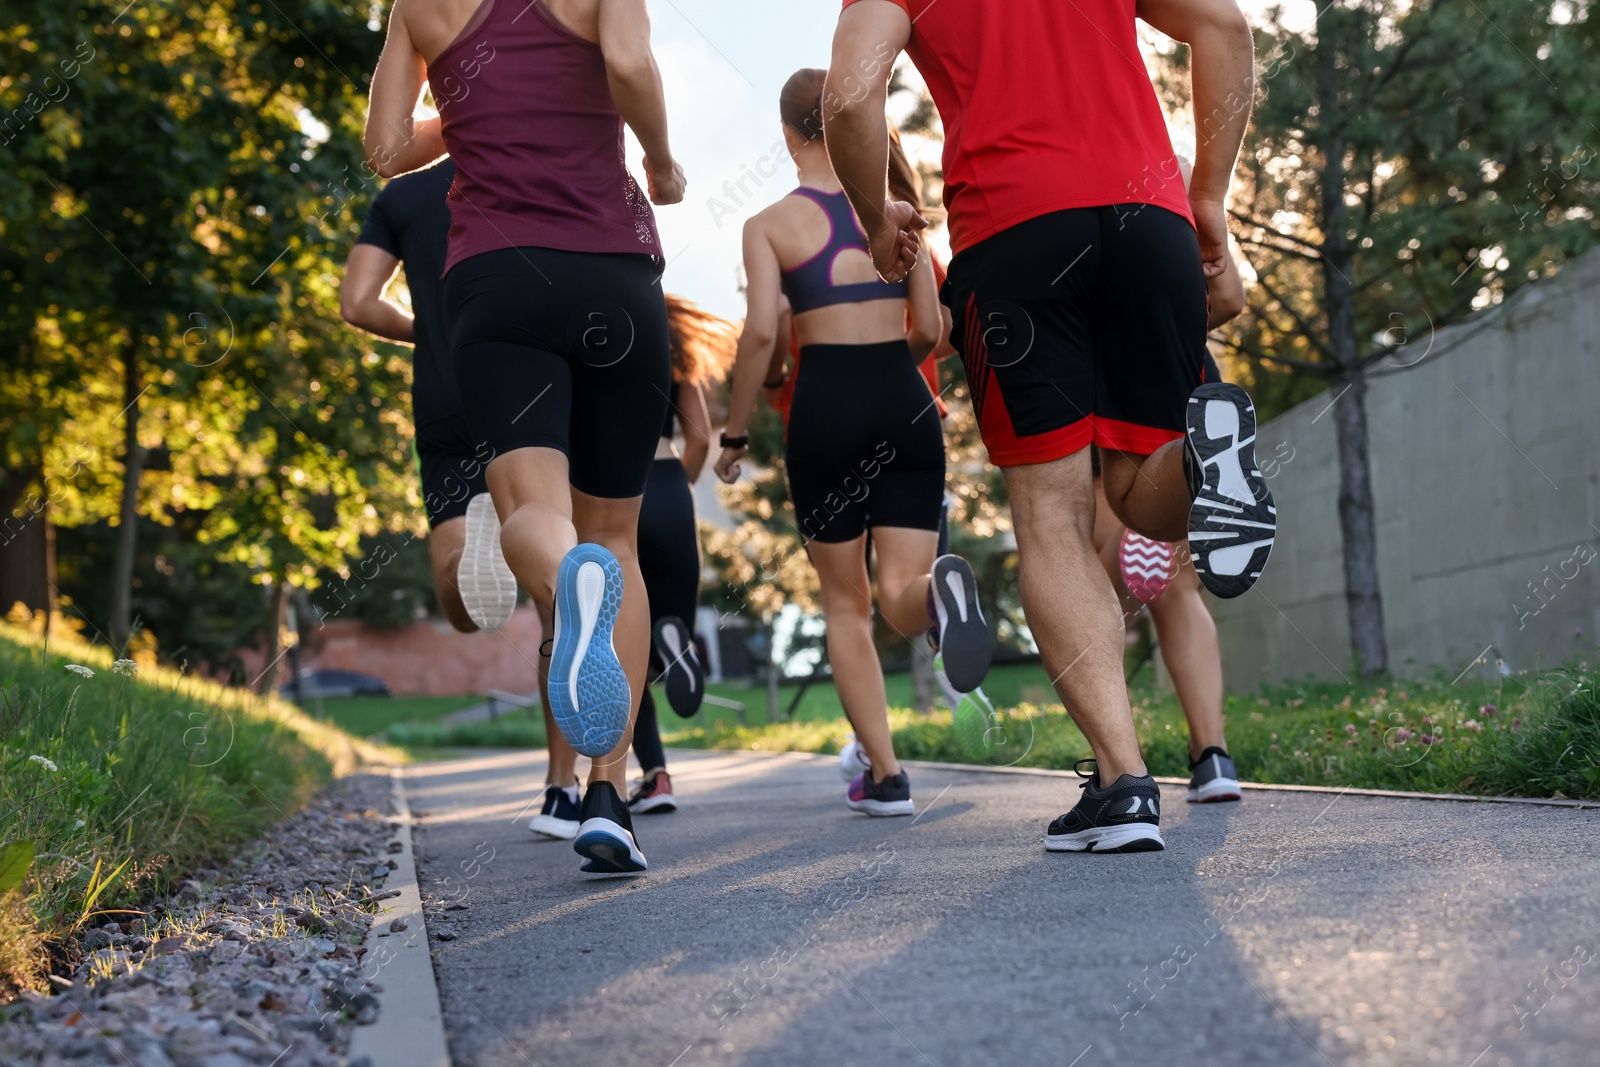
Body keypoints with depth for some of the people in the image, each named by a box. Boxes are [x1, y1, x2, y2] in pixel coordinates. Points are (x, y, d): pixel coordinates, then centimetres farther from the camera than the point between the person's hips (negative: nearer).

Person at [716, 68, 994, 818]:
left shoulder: (770, 224, 1)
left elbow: (760, 332, -11)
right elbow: (928, 330, 7)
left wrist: (734, 434, -2)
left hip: (825, 406, -2)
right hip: (905, 403, 2)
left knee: (845, 602, 12)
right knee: (901, 595, 1)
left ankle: (885, 775, 8)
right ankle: (940, 587, -38)